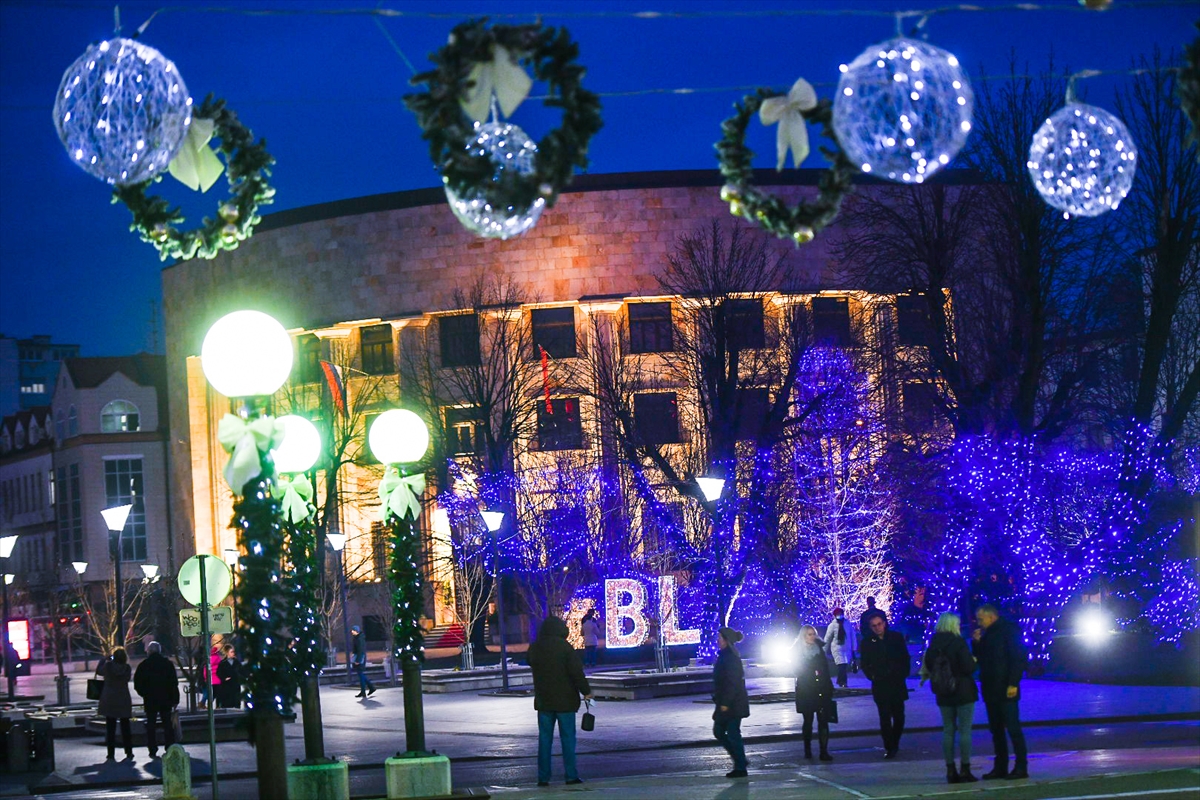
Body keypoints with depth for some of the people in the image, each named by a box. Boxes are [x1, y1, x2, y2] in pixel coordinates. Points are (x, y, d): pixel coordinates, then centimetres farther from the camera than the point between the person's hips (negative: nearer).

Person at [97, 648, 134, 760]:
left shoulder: (108, 666, -11)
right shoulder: (127, 668, -7)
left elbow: (98, 671, 7)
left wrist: (106, 659, 15)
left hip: (109, 701, -1)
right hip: (124, 701, 1)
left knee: (110, 728, 3)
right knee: (125, 727, 11)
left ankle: (111, 754, 2)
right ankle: (129, 752, 14)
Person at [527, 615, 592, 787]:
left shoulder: (535, 648, 3)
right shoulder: (564, 647, -13)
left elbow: (530, 662, 23)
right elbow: (577, 672, -13)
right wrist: (586, 691, -3)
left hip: (543, 700, 4)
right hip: (565, 700, -4)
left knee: (544, 738, 8)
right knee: (568, 737, 2)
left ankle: (543, 777, 6)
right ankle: (571, 776, 1)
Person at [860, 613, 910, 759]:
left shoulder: (896, 638, 3)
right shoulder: (868, 643, 3)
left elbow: (905, 659, 8)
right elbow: (865, 664, 10)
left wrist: (904, 674, 0)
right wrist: (872, 676, -2)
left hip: (897, 683, 1)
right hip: (880, 685, -1)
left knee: (898, 716, 5)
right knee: (885, 717, -5)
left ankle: (894, 744, 21)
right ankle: (889, 747, -2)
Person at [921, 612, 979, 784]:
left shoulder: (933, 644, 4)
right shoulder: (958, 642, -13)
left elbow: (928, 666, 9)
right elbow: (969, 667, -17)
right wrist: (974, 661, 2)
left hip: (943, 694, 5)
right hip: (963, 692, -5)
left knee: (948, 730, 9)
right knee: (965, 730, -1)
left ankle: (950, 770, 8)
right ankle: (965, 770, -3)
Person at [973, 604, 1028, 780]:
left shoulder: (1008, 630, -8)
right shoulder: (987, 634, 16)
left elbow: (1019, 658, -15)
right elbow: (980, 659, 20)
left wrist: (1013, 683, -20)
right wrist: (977, 642, 4)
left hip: (1006, 690, -8)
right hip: (991, 690, 9)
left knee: (1013, 728, -6)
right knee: (996, 729, 10)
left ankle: (1021, 767, -4)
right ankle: (1000, 767, 14)